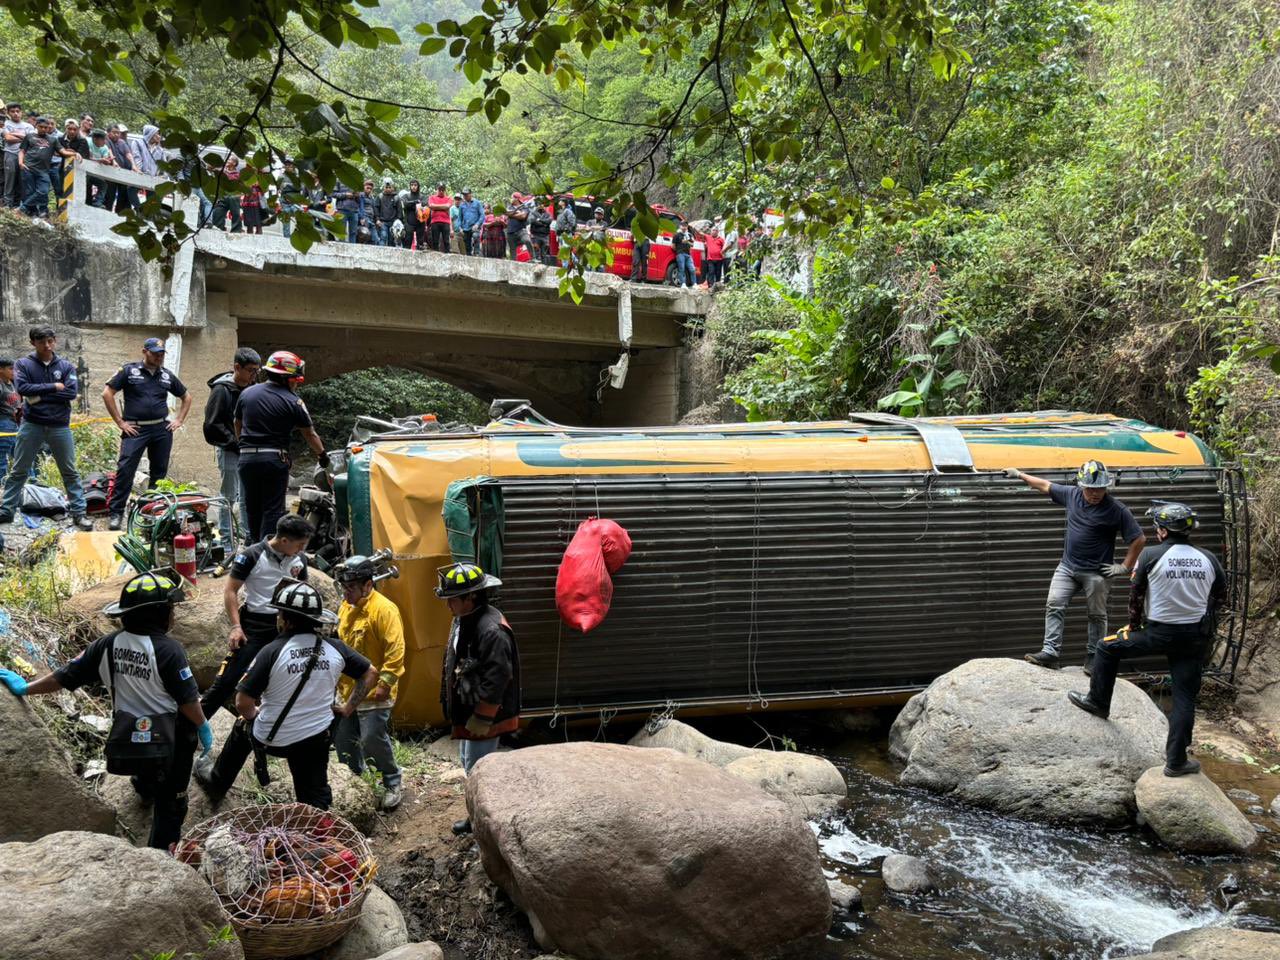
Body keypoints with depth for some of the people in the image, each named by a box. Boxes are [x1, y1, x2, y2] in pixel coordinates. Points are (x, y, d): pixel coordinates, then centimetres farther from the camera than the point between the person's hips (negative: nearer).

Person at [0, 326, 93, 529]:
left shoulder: (66, 366, 4)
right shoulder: (23, 364, 2)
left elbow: (72, 392, -9)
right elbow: (22, 388, -14)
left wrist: (39, 395, -11)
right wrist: (54, 387, -13)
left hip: (60, 426, 1)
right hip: (31, 426, -1)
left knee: (70, 472, 5)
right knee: (18, 471, 5)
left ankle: (78, 513, 9)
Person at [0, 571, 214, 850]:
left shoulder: (107, 646, -7)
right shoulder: (168, 649, -23)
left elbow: (67, 676, 1)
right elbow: (188, 699, -18)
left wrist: (26, 688, 16)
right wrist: (203, 727, -1)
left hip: (126, 739, 5)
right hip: (168, 741, -5)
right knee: (170, 804, 10)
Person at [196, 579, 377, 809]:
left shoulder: (272, 651, -20)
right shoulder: (335, 648, -9)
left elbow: (243, 704, -17)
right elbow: (370, 673, 2)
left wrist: (253, 715, 5)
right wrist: (348, 708, 9)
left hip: (271, 740, -1)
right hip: (316, 739, 1)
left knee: (243, 728, 31)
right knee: (315, 799, 14)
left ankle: (217, 784, 48)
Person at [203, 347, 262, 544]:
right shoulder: (222, 390, -12)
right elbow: (212, 426, -15)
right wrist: (235, 443, -17)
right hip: (230, 452, -6)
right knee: (229, 498, 1)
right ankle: (226, 541, 8)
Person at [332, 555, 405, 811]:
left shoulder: (384, 609, -17)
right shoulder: (346, 606, 9)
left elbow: (396, 650, -21)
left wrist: (385, 683, -22)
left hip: (372, 692, -8)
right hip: (347, 689, 8)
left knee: (373, 740, -8)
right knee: (342, 739, 14)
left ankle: (392, 784, 11)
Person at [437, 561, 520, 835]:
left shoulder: (492, 630, -27)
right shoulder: (462, 620, 6)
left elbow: (497, 679, -28)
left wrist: (481, 719, -23)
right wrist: (450, 703, 19)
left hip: (485, 717, -10)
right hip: (466, 712, 10)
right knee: (469, 764, 22)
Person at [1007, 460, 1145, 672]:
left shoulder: (1116, 510, -13)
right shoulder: (1072, 494, 0)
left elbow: (1139, 539, -10)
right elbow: (1046, 486, 16)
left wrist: (1125, 567, -9)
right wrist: (1019, 475, 22)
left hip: (1096, 572, -4)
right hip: (1067, 566, 4)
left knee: (1097, 615, 6)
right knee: (1054, 606, -6)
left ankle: (1093, 658, 17)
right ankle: (1050, 652, -7)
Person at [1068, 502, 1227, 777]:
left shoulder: (1151, 555, -10)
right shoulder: (1208, 560, 0)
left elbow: (1135, 595, 0)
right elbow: (1221, 597, 13)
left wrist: (1134, 625, 16)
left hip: (1159, 633, -3)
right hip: (1196, 638, 3)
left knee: (1108, 648, 19)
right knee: (1185, 697, 9)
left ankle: (1098, 701, 30)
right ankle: (1176, 761, 11)